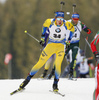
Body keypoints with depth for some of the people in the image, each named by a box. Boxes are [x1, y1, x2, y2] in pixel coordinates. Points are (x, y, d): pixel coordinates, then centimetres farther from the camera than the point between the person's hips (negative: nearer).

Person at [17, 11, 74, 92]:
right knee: (40, 63, -3)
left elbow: (72, 29, 8)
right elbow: (45, 25, 9)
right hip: (50, 45, 1)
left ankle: (55, 84, -6)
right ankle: (27, 80, 7)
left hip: (61, 46, -1)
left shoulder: (67, 25, -16)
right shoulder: (50, 22, -16)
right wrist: (43, 37, 11)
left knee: (58, 64, -20)